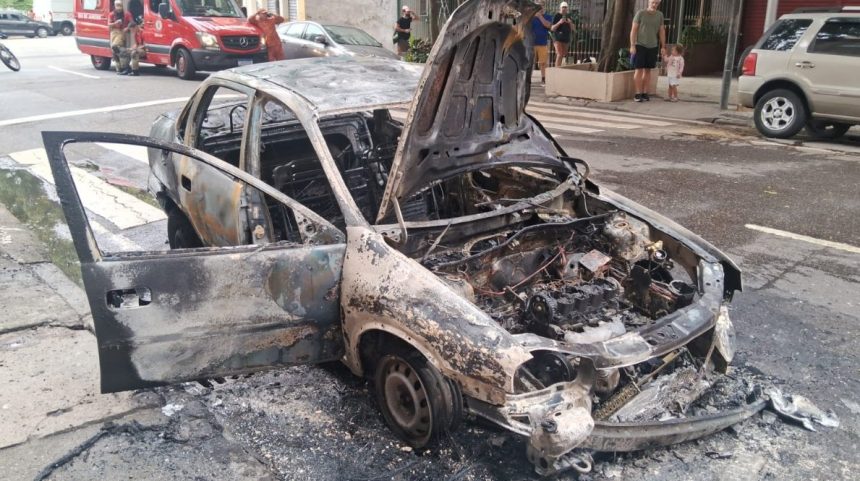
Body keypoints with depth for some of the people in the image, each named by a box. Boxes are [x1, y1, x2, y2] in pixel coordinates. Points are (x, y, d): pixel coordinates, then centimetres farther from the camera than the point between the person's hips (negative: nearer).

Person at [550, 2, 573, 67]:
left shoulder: (568, 17, 12)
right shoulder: (556, 16, -4)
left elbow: (572, 29, 12)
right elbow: (552, 28, -9)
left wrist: (570, 23, -8)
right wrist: (559, 22, -22)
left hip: (566, 39, 6)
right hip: (558, 38, -6)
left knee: (563, 55, 6)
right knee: (559, 54, -18)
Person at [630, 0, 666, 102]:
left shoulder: (660, 15, 8)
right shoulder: (640, 13, -3)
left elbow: (662, 32, 11)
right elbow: (634, 30, -4)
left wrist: (663, 47, 7)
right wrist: (632, 45, -11)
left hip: (653, 46, 4)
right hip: (640, 45, -3)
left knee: (648, 70, 5)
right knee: (639, 70, -6)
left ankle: (645, 93, 9)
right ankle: (638, 94, -4)